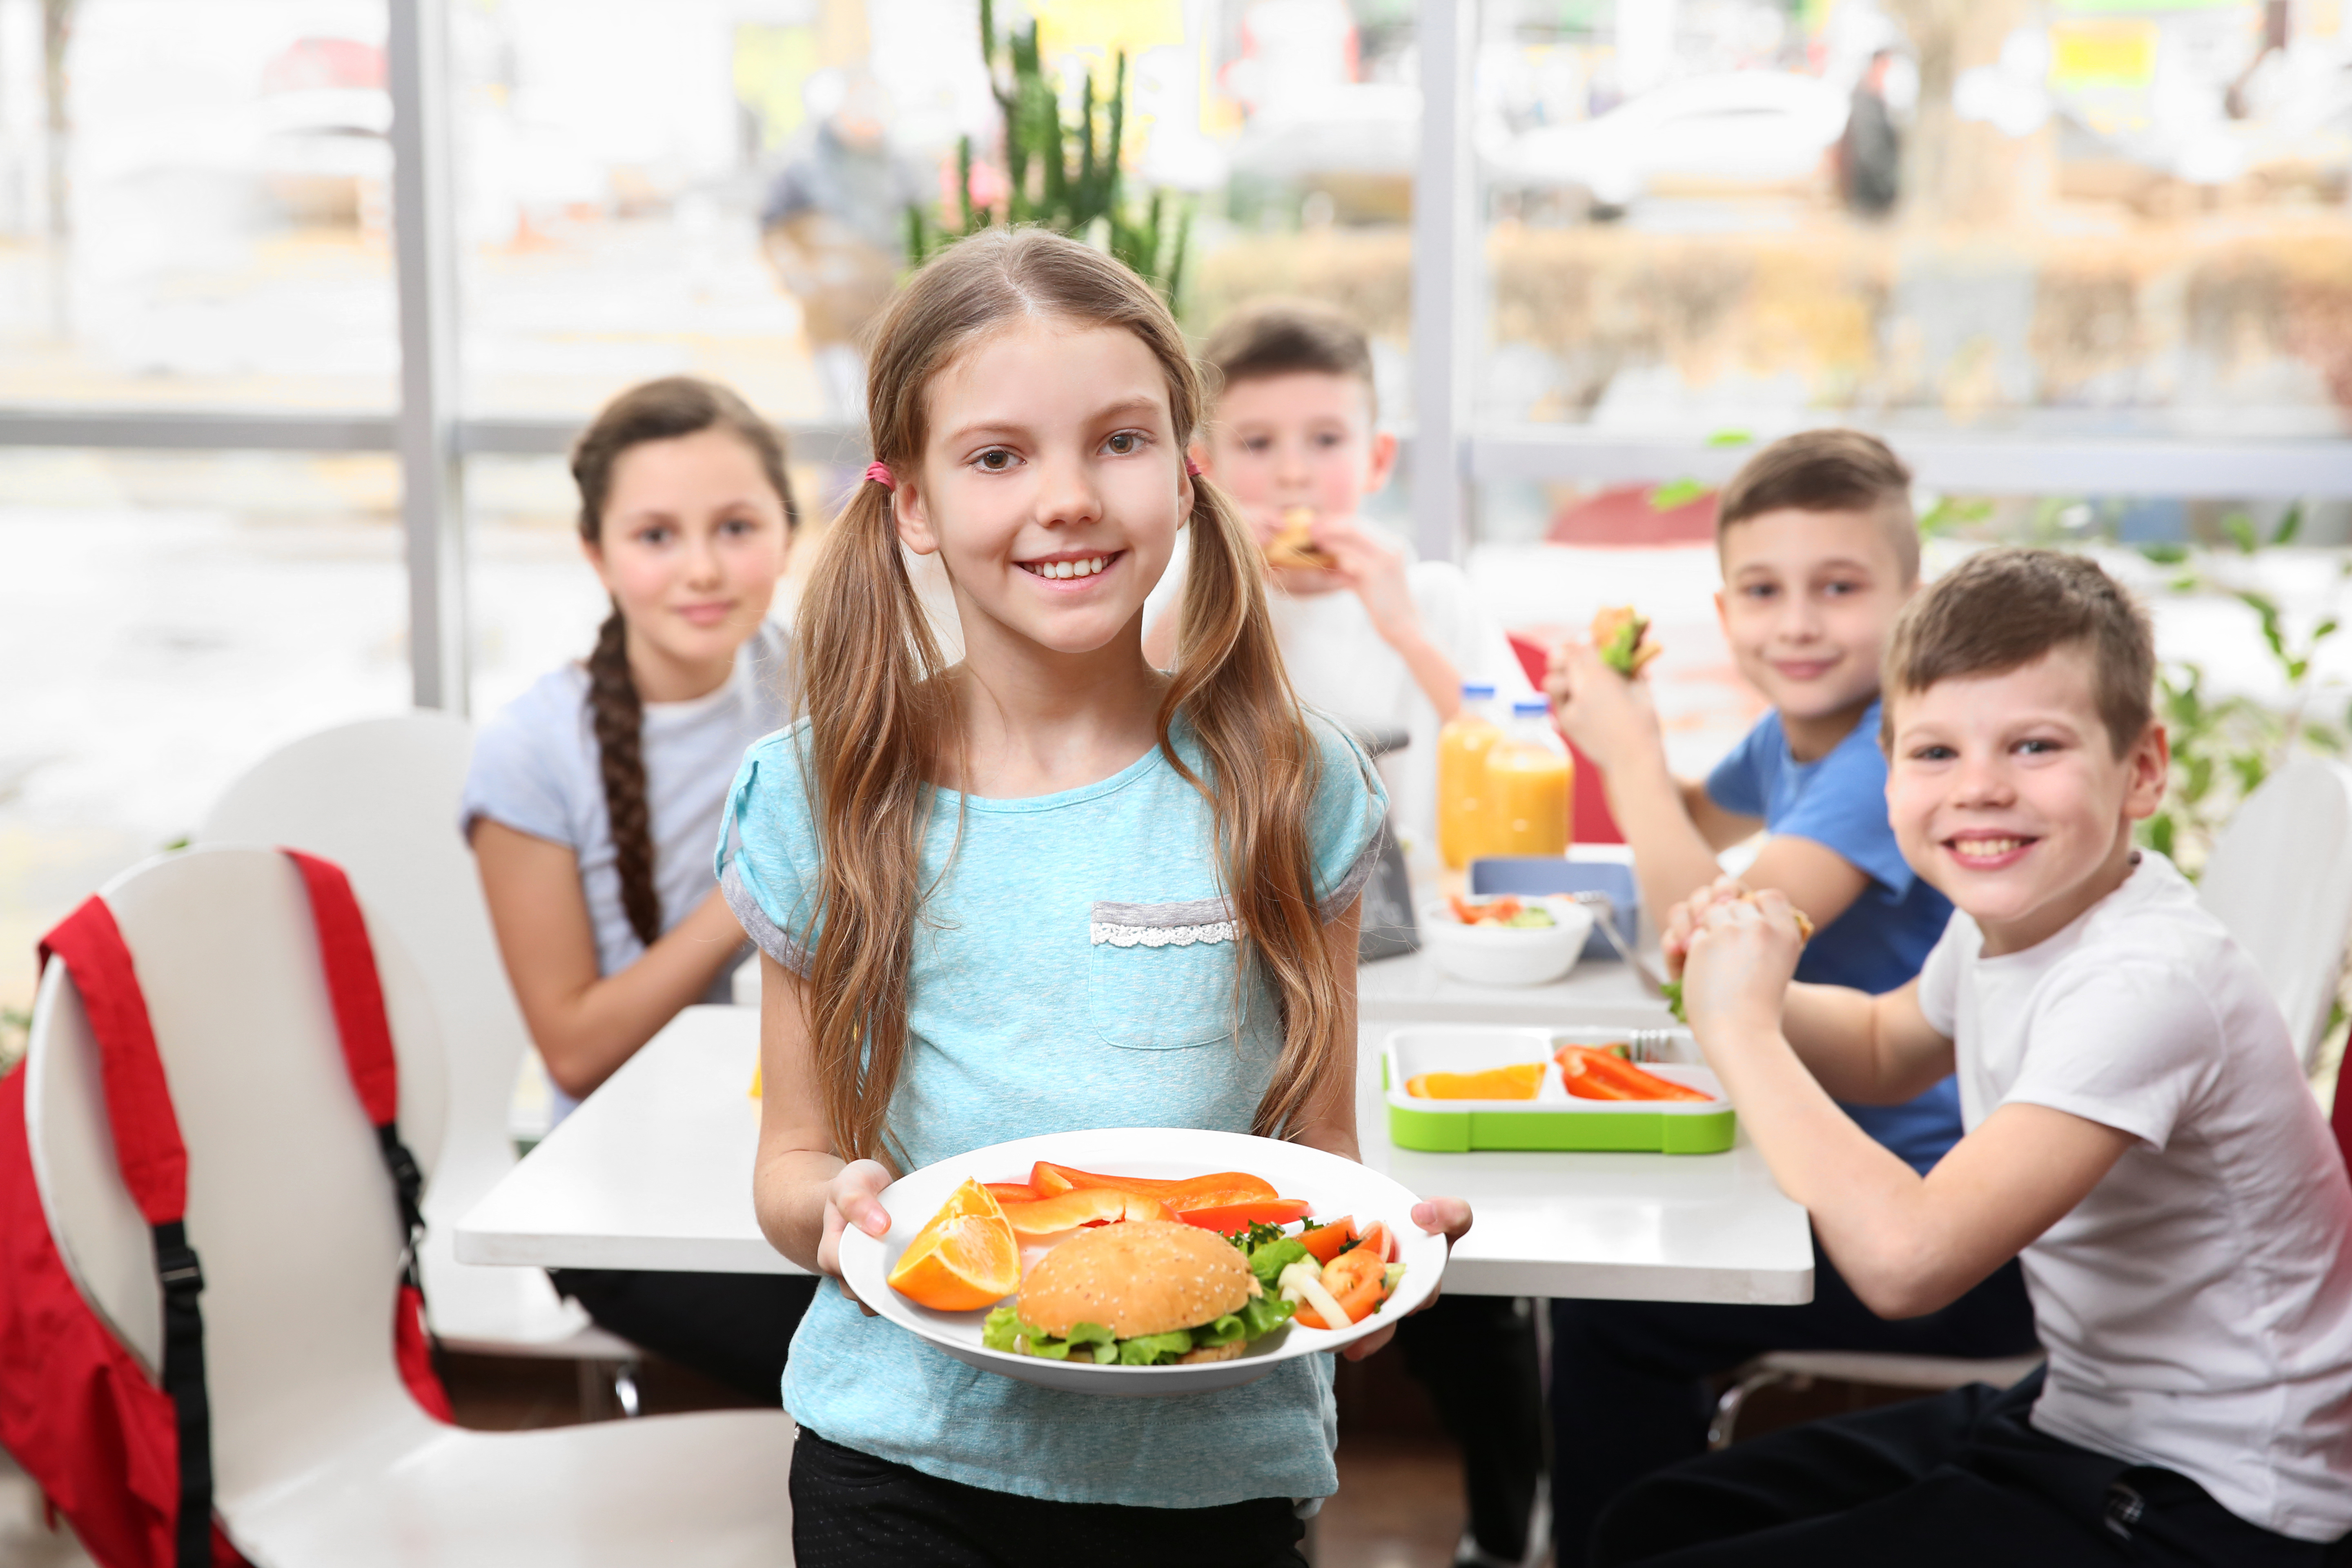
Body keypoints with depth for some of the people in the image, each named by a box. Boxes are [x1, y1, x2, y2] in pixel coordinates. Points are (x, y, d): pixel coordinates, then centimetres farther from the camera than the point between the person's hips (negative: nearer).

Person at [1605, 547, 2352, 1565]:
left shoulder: (2144, 984, -29)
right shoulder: (2007, 914, -2)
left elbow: (1906, 1260, -39)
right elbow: (1883, 1049, 21)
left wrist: (1743, 1031, -26)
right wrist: (1743, 990, -1)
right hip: (2077, 1417, 9)